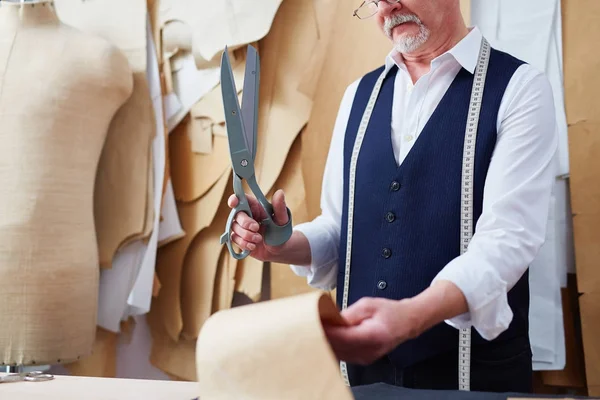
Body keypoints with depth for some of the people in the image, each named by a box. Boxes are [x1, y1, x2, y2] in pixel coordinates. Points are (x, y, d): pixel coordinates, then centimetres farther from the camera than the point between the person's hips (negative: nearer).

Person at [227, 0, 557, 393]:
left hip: (474, 366, -4)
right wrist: (285, 244, -10)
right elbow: (338, 226, 11)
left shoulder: (519, 87, -7)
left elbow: (507, 237, -19)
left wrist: (409, 316, -34)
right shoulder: (359, 93, 8)